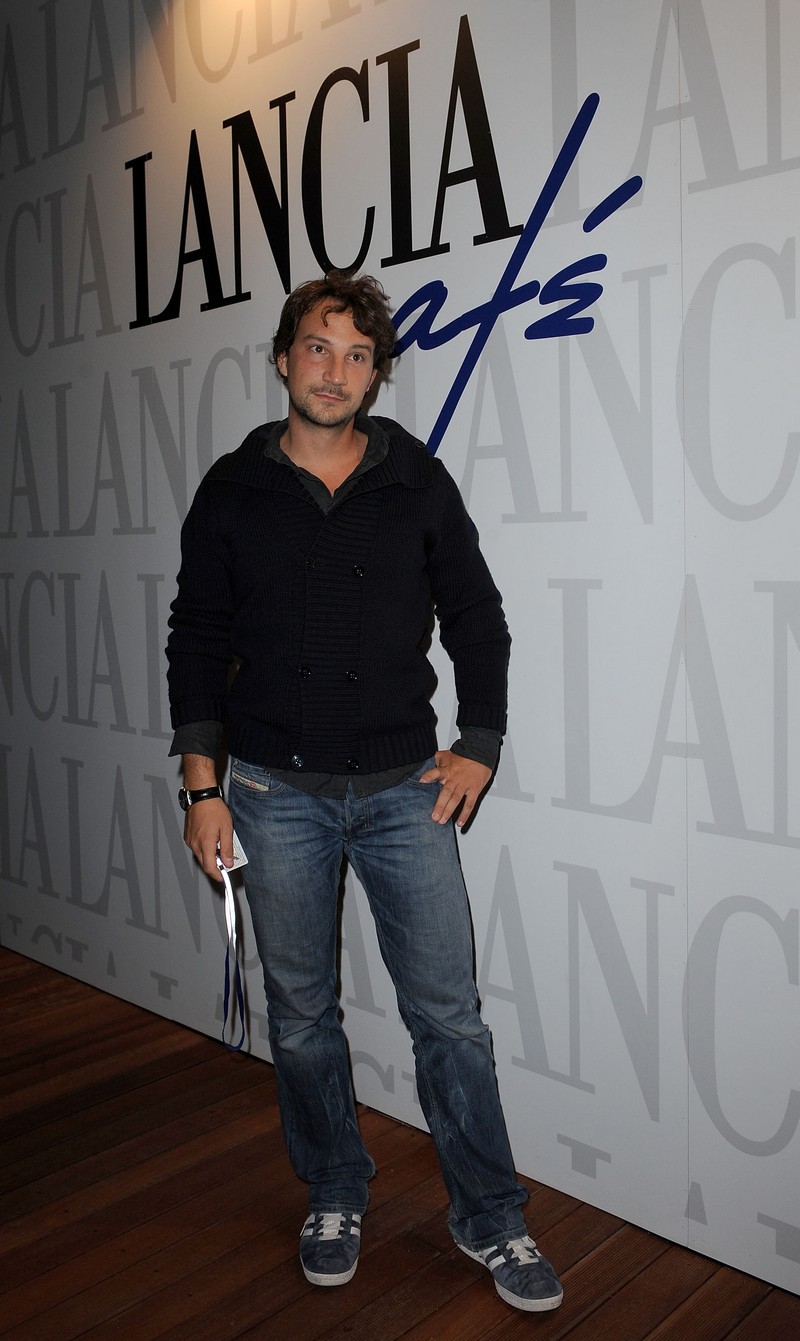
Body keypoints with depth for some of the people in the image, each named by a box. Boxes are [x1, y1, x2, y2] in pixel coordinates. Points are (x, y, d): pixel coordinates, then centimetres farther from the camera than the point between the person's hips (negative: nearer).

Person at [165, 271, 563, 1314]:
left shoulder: (418, 482, 2)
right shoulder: (232, 491, 2)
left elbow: (478, 619, 8)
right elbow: (196, 641, 3)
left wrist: (479, 747, 0)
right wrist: (202, 788, -1)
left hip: (406, 790, 0)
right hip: (279, 796, 1)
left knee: (449, 1013, 3)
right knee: (301, 1016, 12)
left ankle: (489, 1218, 23)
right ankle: (335, 1197, 34)